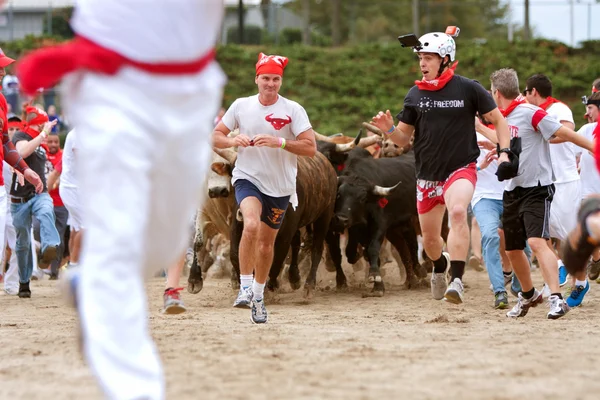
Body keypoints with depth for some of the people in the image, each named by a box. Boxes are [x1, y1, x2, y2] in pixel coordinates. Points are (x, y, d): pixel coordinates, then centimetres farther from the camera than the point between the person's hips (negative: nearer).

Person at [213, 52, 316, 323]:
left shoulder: (293, 110, -6)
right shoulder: (241, 106, 0)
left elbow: (311, 148, -12)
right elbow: (216, 137, 6)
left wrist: (278, 142, -25)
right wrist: (233, 141, -15)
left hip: (280, 186, 1)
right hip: (248, 178, -1)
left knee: (267, 242, 11)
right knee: (251, 224, -29)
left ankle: (257, 296, 32)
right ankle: (245, 287, -19)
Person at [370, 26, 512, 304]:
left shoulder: (468, 89, -6)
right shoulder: (415, 94, 4)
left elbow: (497, 119, 3)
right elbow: (403, 137, 9)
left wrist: (504, 152, -10)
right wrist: (389, 129, -13)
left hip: (461, 169, -4)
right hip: (427, 174, 4)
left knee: (458, 211, -33)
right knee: (429, 236, 11)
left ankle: (457, 281, -35)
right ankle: (440, 266, 46)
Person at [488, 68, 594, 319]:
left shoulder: (530, 113, -15)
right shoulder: (504, 118, 10)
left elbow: (563, 133, -16)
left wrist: (595, 148, -17)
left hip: (536, 188, -8)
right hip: (512, 190, 8)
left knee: (537, 242, -23)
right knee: (512, 249, 14)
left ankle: (556, 299, -26)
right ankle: (528, 295, 36)